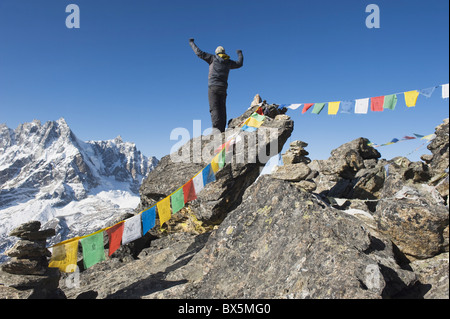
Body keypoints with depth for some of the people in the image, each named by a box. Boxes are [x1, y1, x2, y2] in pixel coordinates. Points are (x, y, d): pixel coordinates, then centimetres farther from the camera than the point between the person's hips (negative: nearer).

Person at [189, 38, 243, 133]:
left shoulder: (213, 58, 6)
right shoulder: (228, 62, 16)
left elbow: (199, 53, 5)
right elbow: (239, 63, 34)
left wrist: (192, 43, 19)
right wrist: (240, 54, 53)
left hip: (213, 87, -4)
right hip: (223, 88, 4)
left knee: (214, 109, -11)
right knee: (222, 109, 4)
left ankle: (216, 129, -23)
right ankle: (222, 130, -1)